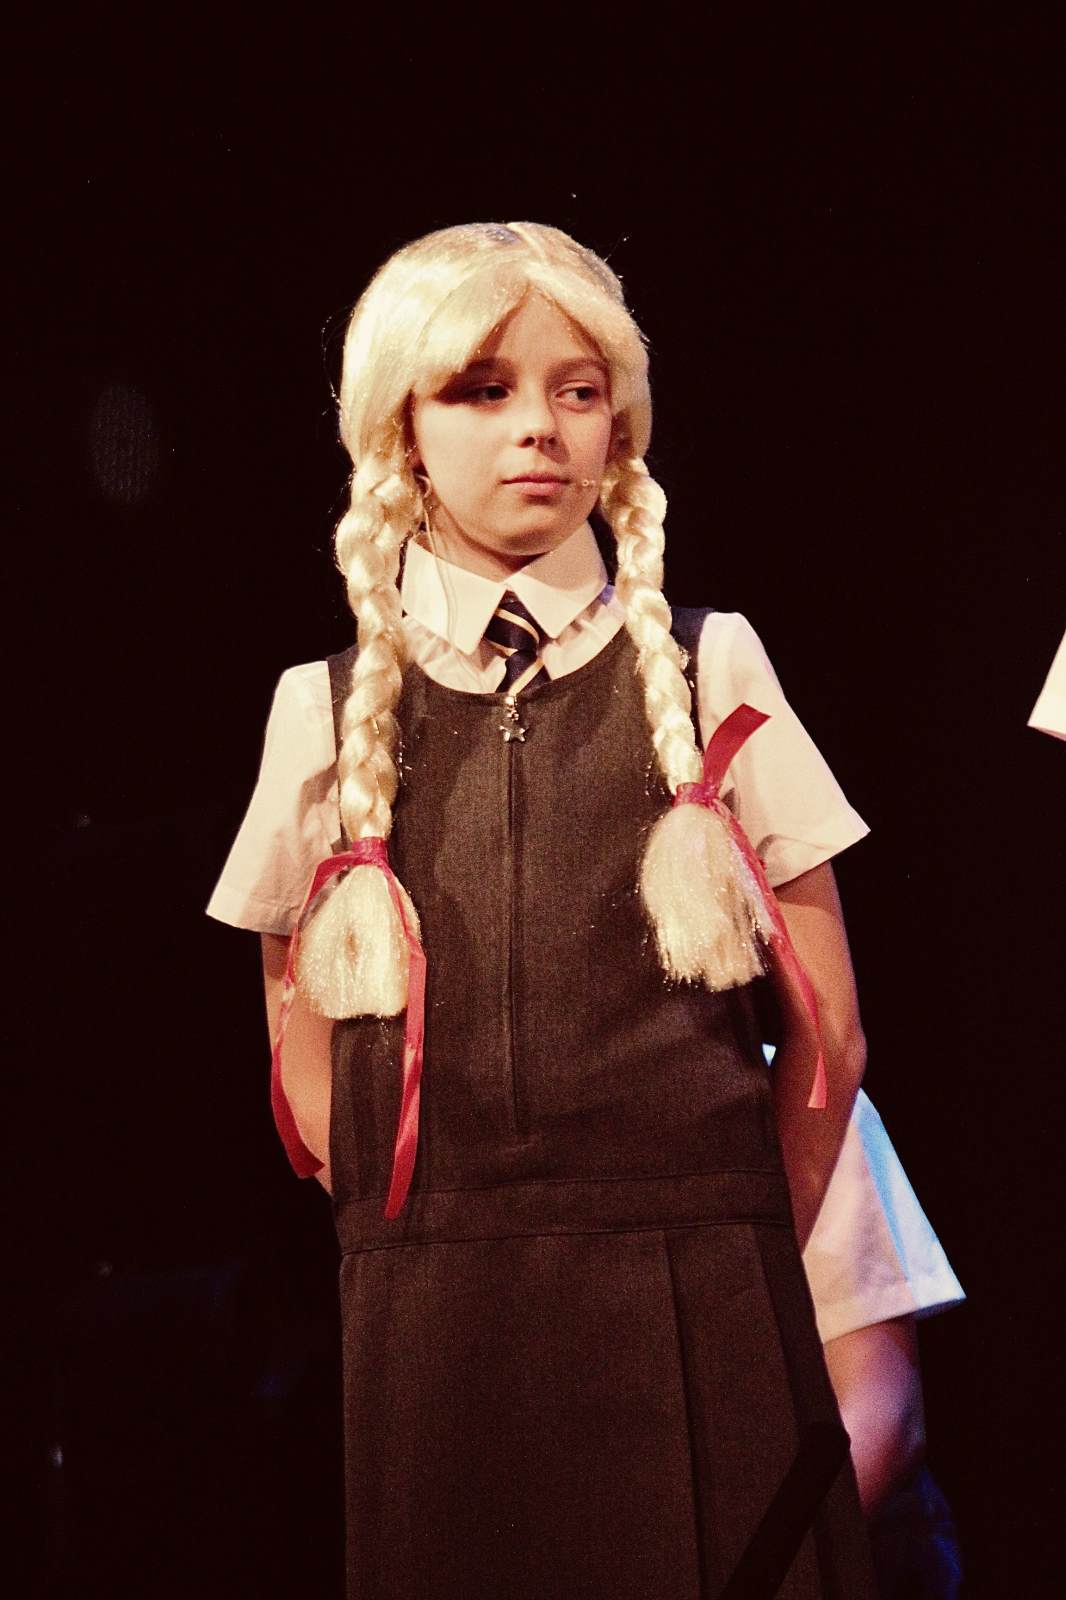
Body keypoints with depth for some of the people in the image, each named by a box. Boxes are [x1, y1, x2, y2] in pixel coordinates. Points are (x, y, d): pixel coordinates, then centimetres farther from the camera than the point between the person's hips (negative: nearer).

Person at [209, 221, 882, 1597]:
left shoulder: (709, 674, 5)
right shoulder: (330, 712, 7)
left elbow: (825, 1025, 6)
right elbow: (305, 1055, 11)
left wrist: (733, 1261, 4)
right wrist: (434, 1251, 4)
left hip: (702, 1327, 0)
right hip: (432, 1327, 1)